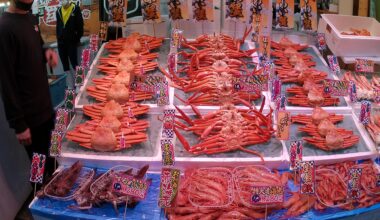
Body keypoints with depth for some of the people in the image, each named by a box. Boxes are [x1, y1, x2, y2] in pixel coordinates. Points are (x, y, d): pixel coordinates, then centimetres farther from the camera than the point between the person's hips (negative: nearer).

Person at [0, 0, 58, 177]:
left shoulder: (31, 18, 4)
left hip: (45, 104, 8)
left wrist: (46, 52, -4)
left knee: (51, 157, 23)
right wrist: (18, 124, -18)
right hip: (29, 114, -8)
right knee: (40, 165, 10)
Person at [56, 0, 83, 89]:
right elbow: (58, 26, 16)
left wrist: (78, 39, -6)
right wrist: (58, 39, 8)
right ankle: (70, 87, 16)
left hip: (72, 42, -5)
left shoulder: (75, 9, -3)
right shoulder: (58, 11, 10)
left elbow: (80, 25, -3)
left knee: (75, 65, -2)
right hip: (61, 42, 5)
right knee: (65, 66, 8)